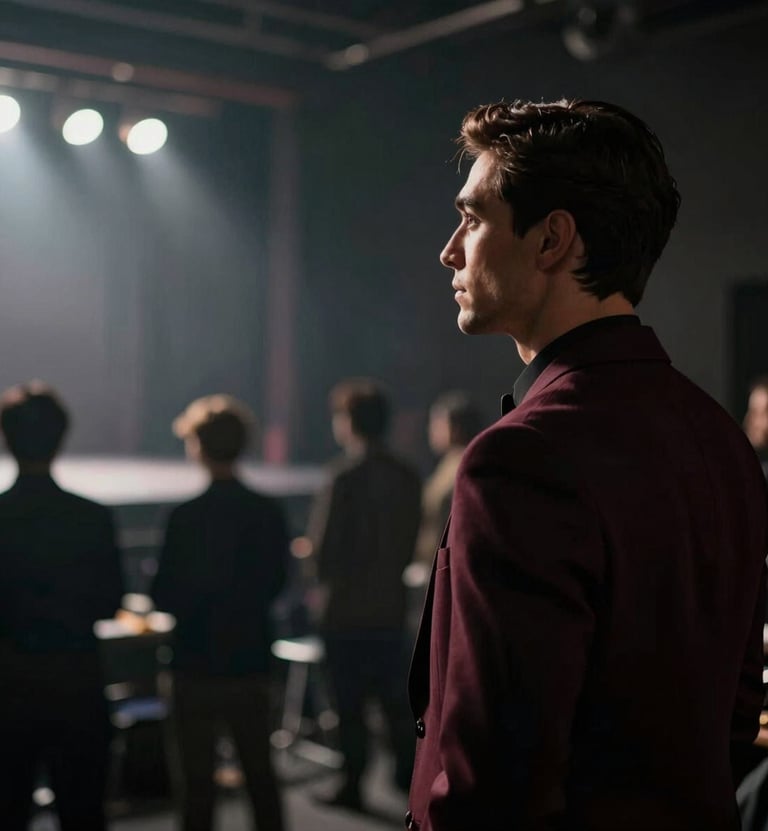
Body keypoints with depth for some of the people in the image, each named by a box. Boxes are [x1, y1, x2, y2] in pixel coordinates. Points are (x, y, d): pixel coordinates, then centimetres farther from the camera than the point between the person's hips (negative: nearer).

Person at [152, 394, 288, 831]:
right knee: (260, 771, 16)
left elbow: (165, 597, -11)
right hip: (253, 659, 4)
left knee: (197, 778, 7)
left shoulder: (186, 517, -16)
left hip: (198, 665, -4)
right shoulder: (270, 512, -2)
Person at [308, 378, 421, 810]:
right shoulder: (408, 476, 2)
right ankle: (410, 776, 21)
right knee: (394, 697, 15)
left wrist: (328, 579, 4)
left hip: (347, 608, -5)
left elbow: (323, 545, -15)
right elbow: (409, 540, 8)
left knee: (350, 702, 5)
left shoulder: (347, 476, -17)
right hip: (391, 604, 6)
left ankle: (353, 787, 13)